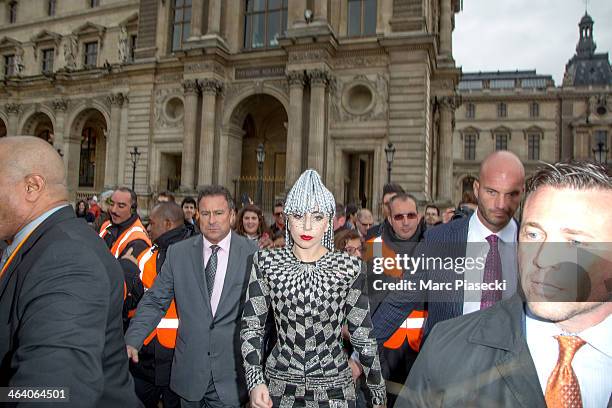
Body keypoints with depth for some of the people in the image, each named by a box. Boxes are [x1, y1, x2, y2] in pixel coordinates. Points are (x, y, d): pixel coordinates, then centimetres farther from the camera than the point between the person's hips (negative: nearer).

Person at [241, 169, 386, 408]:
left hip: (334, 387, 0)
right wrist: (256, 381, -16)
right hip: (279, 387, 0)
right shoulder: (266, 262, -6)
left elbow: (362, 334, -2)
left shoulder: (349, 267, -8)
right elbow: (251, 325, -4)